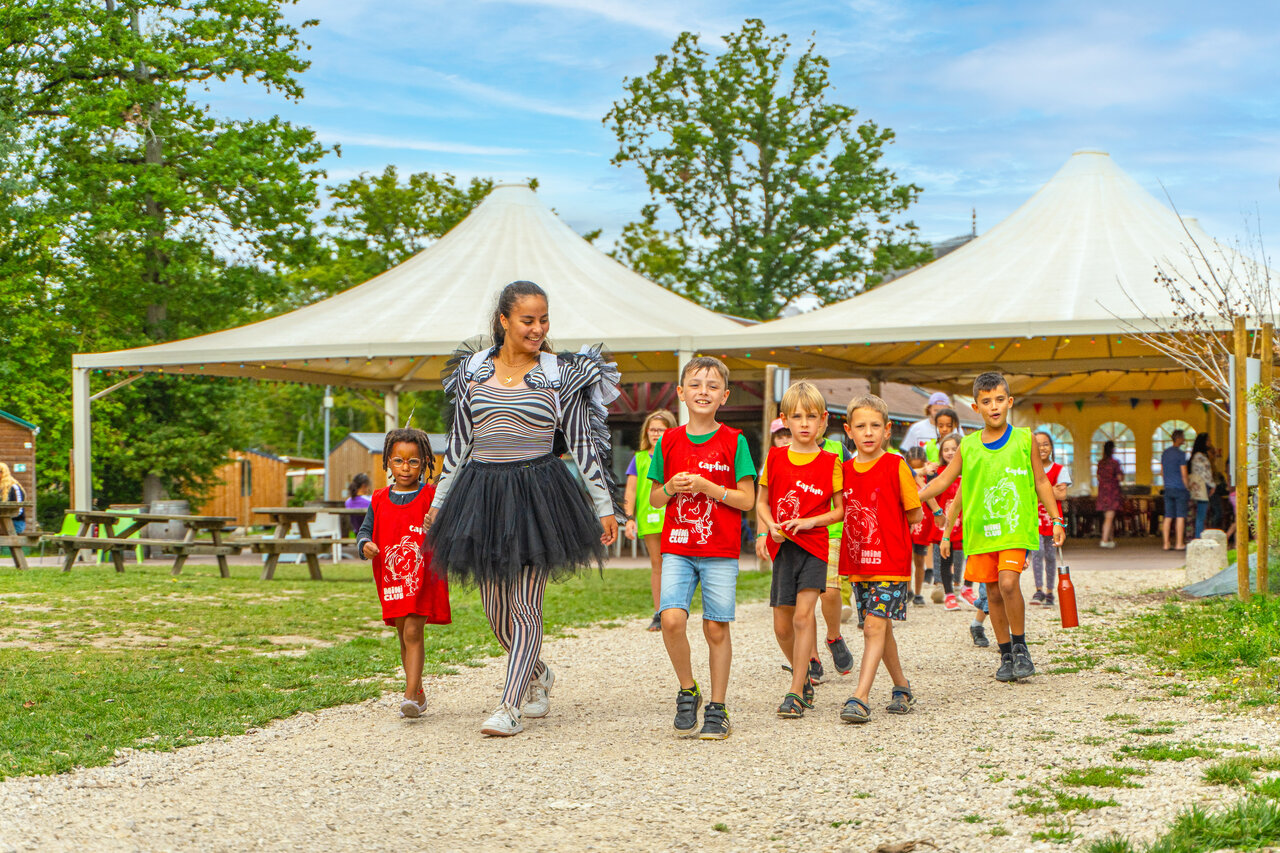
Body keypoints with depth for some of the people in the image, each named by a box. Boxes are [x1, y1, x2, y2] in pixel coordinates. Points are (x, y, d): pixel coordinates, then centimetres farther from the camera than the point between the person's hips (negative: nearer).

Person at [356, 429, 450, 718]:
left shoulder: (431, 497, -3)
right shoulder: (380, 500, 9)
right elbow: (366, 529, 12)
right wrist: (365, 544, -10)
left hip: (422, 578, -5)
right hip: (391, 580, 5)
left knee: (413, 632, -15)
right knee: (404, 636, 13)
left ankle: (411, 695, -17)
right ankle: (418, 693, 25)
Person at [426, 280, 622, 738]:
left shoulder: (560, 374, 1)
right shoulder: (473, 369, 8)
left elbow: (582, 444, 4)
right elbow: (458, 442, 15)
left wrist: (604, 507, 3)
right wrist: (438, 503, 15)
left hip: (536, 494, -3)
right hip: (480, 492, 3)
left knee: (525, 605, -7)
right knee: (495, 609, 7)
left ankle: (510, 707, -2)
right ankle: (537, 675, 33)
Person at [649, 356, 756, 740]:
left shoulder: (733, 442, -1)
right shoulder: (668, 441, 7)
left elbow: (747, 500, -3)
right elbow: (654, 497, 14)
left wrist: (707, 487, -14)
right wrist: (671, 489, -8)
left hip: (721, 551, -2)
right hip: (677, 546, 2)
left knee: (716, 628, 1)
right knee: (672, 619, -15)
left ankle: (717, 708, 14)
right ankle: (687, 691, 8)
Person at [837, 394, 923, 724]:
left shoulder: (896, 465, -7)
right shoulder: (845, 469, 7)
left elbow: (914, 514, -2)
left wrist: (886, 528, 1)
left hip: (890, 562, -6)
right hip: (857, 561, 6)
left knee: (875, 627, -13)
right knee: (879, 628, 13)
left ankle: (860, 697, -18)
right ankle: (902, 688, 29)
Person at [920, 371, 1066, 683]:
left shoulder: (1023, 439, 3)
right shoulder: (968, 446, 6)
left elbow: (1041, 482, 11)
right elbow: (943, 481, 12)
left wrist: (1056, 520, 10)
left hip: (1015, 527, -3)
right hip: (980, 529, 3)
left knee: (1008, 583, -20)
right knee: (993, 593, 6)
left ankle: (1021, 647, -2)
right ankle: (1006, 654, 20)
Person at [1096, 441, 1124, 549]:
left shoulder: (1100, 462, 7)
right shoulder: (1115, 462, -11)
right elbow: (1119, 477, -11)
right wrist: (1122, 473, 10)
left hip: (1102, 490, 6)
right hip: (1112, 490, -6)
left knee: (1108, 517, 15)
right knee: (1109, 517, -7)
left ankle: (1111, 540, 20)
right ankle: (1104, 540, -14)